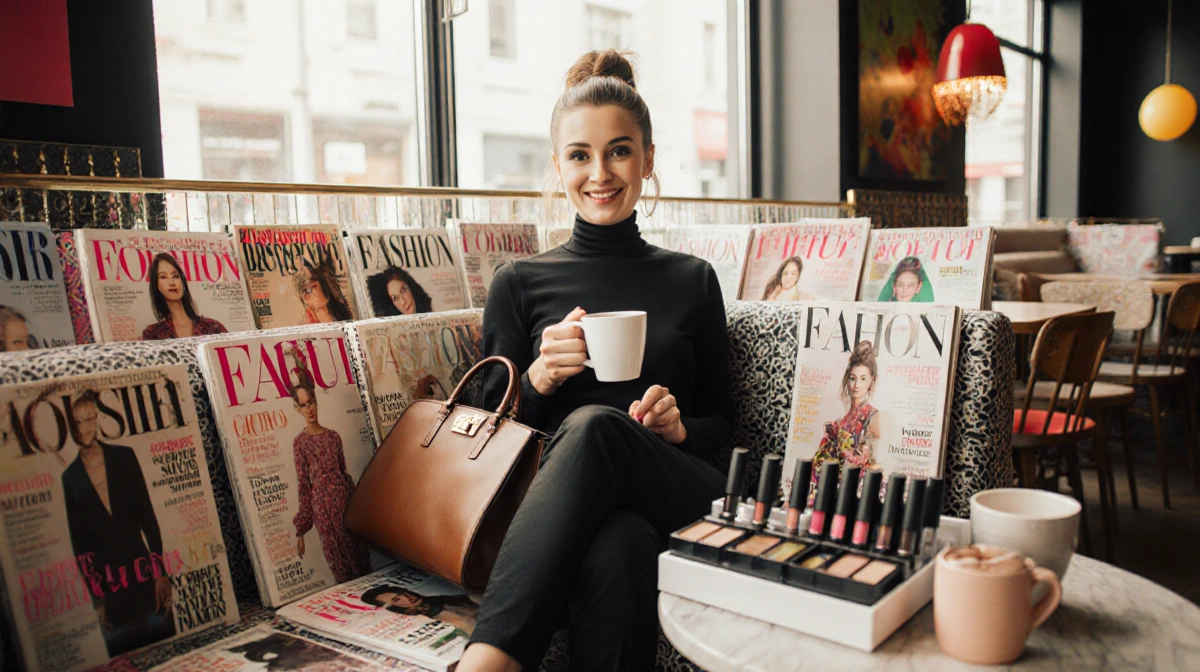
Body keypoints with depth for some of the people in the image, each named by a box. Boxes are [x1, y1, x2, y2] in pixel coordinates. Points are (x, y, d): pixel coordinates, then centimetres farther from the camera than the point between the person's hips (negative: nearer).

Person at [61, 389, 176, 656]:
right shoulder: (69, 479, 0)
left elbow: (148, 517, 0)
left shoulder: (124, 457, 1)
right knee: (123, 653, 5)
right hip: (105, 582, 0)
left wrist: (161, 571, -5)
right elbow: (79, 542, 4)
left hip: (143, 572, 0)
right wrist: (95, 599, 2)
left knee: (164, 639, 5)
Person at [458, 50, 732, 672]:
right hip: (559, 512, 0)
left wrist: (681, 428, -4)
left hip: (682, 501, 1)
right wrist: (539, 377, -8)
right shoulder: (520, 283, 15)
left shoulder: (692, 280, 18)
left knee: (595, 426, -36)